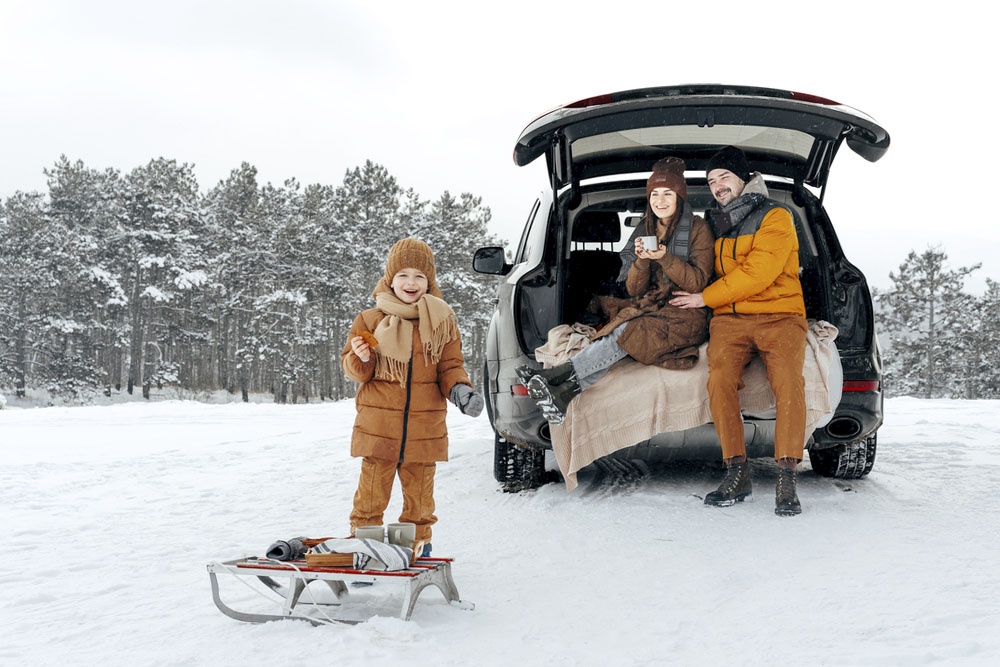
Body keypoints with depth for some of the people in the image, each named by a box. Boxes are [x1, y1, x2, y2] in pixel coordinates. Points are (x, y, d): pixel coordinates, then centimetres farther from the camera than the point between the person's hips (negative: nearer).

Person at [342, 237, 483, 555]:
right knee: (372, 489, 2)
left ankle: (419, 543, 26)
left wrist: (460, 389, -11)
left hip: (425, 425, 1)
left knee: (419, 490, 11)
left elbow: (451, 367, 9)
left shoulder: (443, 320, 5)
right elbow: (352, 369, 5)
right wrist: (361, 360, -17)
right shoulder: (370, 320, 1)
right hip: (378, 424, -1)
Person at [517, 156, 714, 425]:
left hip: (686, 315, -5)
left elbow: (698, 282, -8)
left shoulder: (697, 228, 0)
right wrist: (641, 260, -12)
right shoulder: (644, 231, 15)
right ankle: (568, 390, -46)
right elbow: (634, 289, 8)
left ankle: (562, 372, -41)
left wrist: (664, 258, -20)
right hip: (652, 308, 5)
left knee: (628, 332, -32)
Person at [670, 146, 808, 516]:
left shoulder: (775, 217, 2)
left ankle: (786, 481, -27)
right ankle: (737, 475, -21)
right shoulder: (713, 224, 22)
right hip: (729, 319, 4)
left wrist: (704, 299, -5)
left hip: (779, 315, -3)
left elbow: (758, 273, -9)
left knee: (788, 381, -29)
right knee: (720, 379, -26)